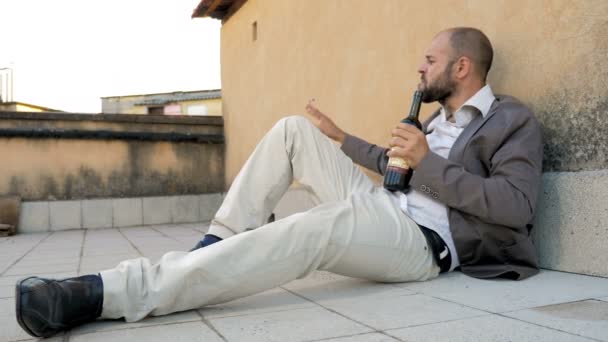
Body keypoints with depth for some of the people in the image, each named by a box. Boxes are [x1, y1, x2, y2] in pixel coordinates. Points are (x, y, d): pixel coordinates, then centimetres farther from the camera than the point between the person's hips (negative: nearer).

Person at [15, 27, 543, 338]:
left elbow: (517, 205, -15)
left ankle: (104, 294, -42)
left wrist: (429, 163, -17)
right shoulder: (442, 116, 24)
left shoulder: (514, 122, 0)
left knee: (306, 232, -38)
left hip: (423, 240, -8)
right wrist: (342, 138, 30)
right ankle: (218, 243, -8)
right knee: (295, 130, -3)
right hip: (385, 209, 8)